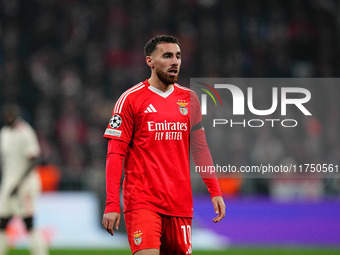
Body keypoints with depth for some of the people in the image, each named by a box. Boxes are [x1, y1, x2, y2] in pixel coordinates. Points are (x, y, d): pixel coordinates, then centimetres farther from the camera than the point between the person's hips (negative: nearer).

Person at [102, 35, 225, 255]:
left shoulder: (189, 99, 13)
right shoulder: (131, 99, -2)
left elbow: (200, 148, 18)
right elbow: (115, 154, -4)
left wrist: (215, 191, 9)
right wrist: (112, 204, -11)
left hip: (180, 203, 5)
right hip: (142, 201, -5)